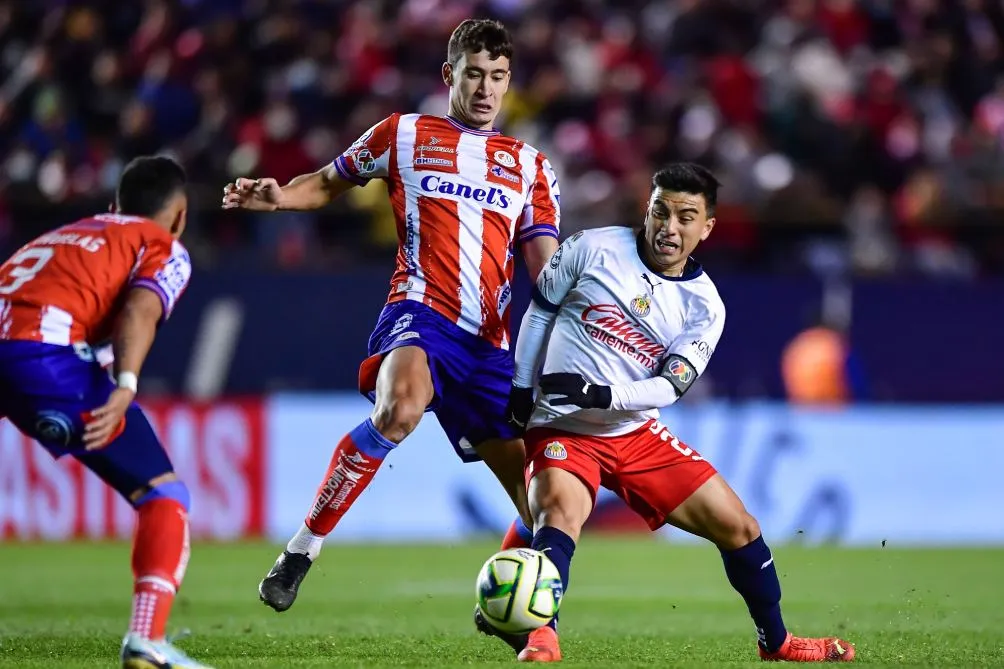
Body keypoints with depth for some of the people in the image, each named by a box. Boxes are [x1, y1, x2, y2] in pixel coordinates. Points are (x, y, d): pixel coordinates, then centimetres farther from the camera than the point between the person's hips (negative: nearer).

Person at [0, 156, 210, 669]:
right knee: (162, 492, 6)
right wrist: (125, 386, -17)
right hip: (45, 351, -5)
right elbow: (139, 310, -3)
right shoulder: (165, 249, 17)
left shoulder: (60, 236, 36)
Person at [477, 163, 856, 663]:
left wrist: (601, 395, -27)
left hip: (637, 434, 4)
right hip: (561, 430, -4)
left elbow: (669, 388, -11)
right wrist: (521, 388, 2)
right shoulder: (594, 249, -7)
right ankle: (539, 638, -49)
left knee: (738, 526, 5)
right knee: (561, 511, -36)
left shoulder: (703, 307, -2)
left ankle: (776, 643, 25)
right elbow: (541, 309, 5)